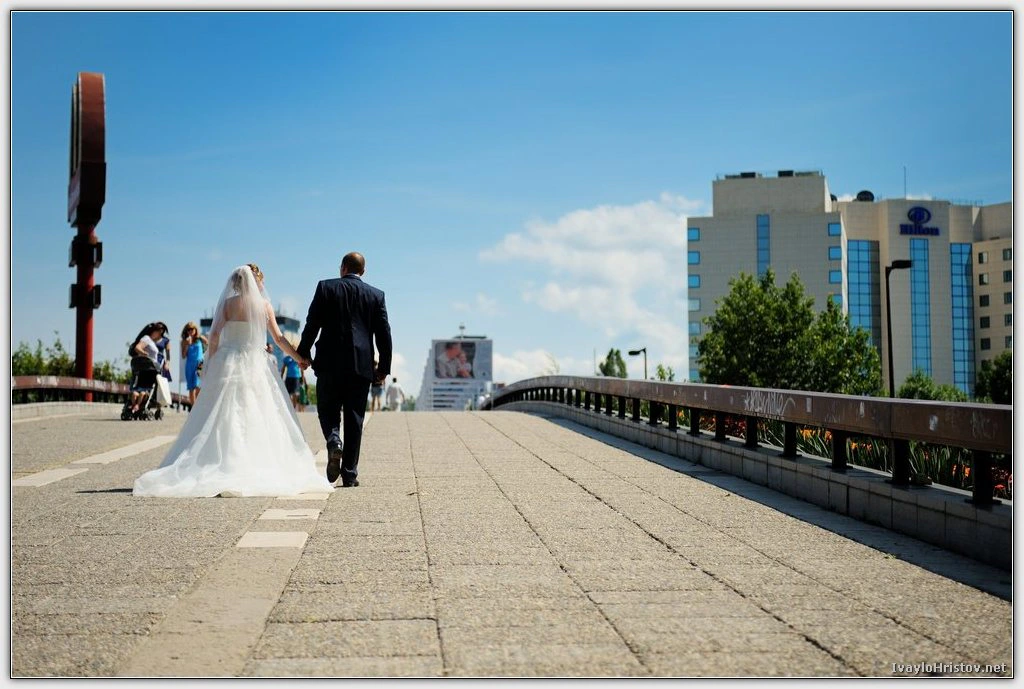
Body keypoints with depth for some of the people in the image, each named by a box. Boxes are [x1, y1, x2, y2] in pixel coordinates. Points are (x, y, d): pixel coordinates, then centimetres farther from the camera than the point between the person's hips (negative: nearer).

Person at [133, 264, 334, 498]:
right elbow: (279, 339, 5)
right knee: (257, 420, 2)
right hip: (255, 365, 0)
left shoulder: (228, 303, 3)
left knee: (222, 419, 2)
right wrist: (301, 359, 15)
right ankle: (256, 471, -4)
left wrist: (210, 364, 5)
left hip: (228, 363, 0)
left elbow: (215, 335, -5)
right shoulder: (265, 306, 4)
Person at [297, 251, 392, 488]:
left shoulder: (326, 287, 2)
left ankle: (334, 442, -18)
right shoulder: (376, 295, 6)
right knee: (354, 418, 6)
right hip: (361, 365, 1)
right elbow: (384, 334, 5)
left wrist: (303, 353, 10)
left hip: (329, 362, -1)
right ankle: (350, 474, 6)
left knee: (327, 410, 13)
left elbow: (312, 324, -1)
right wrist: (384, 368, 11)